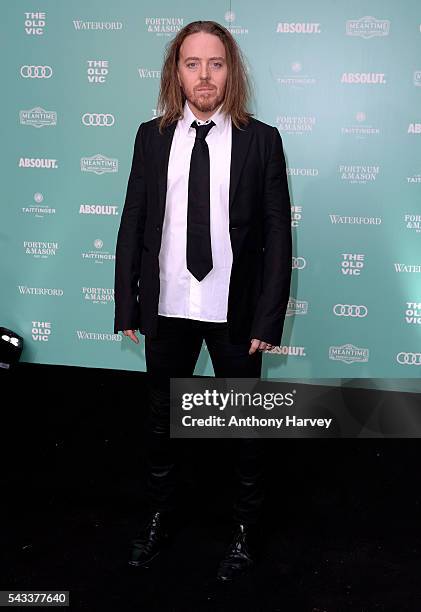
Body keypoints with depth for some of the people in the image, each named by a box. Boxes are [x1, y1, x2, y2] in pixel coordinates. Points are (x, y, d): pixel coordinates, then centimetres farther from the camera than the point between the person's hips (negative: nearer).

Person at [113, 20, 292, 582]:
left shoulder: (261, 140, -5)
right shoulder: (152, 137, 1)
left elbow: (277, 233, -6)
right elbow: (133, 224, 2)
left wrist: (268, 318, -11)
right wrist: (126, 304, -1)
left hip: (234, 313, -2)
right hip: (167, 309, 2)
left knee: (244, 425, 14)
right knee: (161, 419, 18)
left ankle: (246, 530, 36)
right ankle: (159, 519, 41)